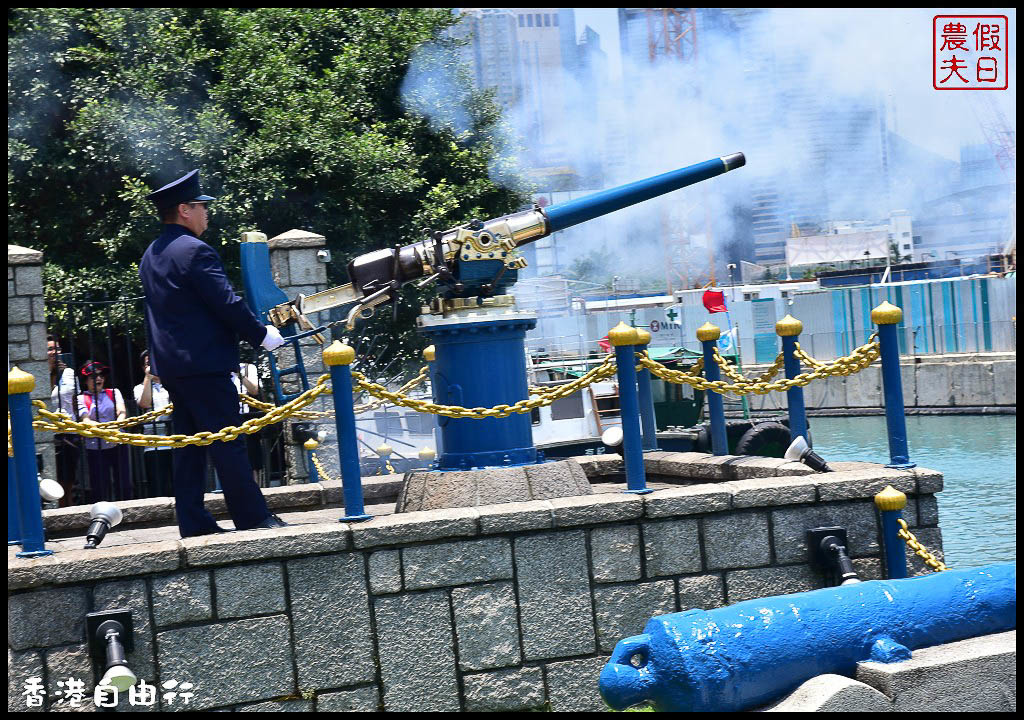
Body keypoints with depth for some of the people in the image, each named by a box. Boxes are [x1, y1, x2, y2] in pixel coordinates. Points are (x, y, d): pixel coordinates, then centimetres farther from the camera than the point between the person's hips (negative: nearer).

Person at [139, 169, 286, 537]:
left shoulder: (151, 255, 16)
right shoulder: (195, 250, -14)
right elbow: (227, 303, -17)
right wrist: (261, 334, -5)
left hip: (170, 363, 9)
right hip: (204, 362, -9)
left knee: (189, 444, 10)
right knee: (228, 441, -5)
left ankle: (193, 521, 12)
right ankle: (252, 517, -2)